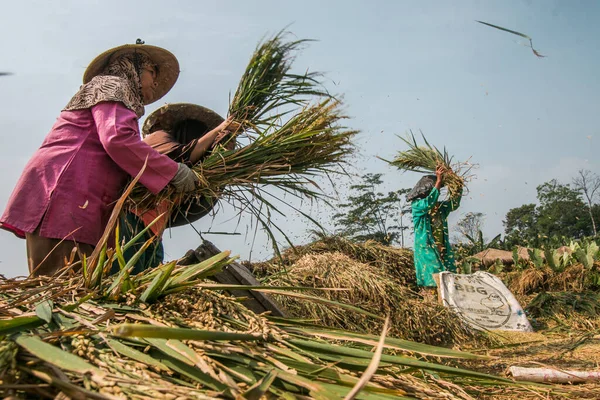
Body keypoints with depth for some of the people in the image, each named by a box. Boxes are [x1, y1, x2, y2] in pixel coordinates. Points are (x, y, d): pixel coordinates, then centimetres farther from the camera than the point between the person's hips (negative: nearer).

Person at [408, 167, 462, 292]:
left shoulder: (439, 206, 16)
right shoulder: (416, 205, -4)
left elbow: (454, 204, 2)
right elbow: (429, 203, -23)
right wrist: (438, 181, -24)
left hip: (443, 248, 7)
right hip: (426, 248, -6)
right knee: (432, 281, -9)